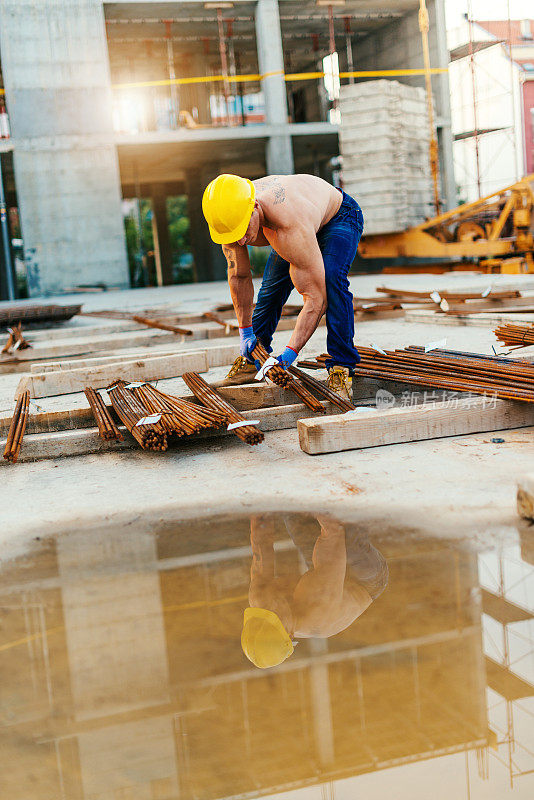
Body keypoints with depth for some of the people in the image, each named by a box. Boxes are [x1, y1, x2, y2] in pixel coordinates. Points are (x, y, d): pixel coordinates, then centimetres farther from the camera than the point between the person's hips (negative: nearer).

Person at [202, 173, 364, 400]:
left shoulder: (291, 229, -48)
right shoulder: (230, 219, -29)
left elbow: (316, 298, -44)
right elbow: (239, 277, -11)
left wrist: (289, 354, -48)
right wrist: (246, 332, -12)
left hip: (339, 217, -6)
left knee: (332, 279, -32)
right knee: (270, 290, 3)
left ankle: (341, 366, -24)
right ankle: (251, 358, 27)